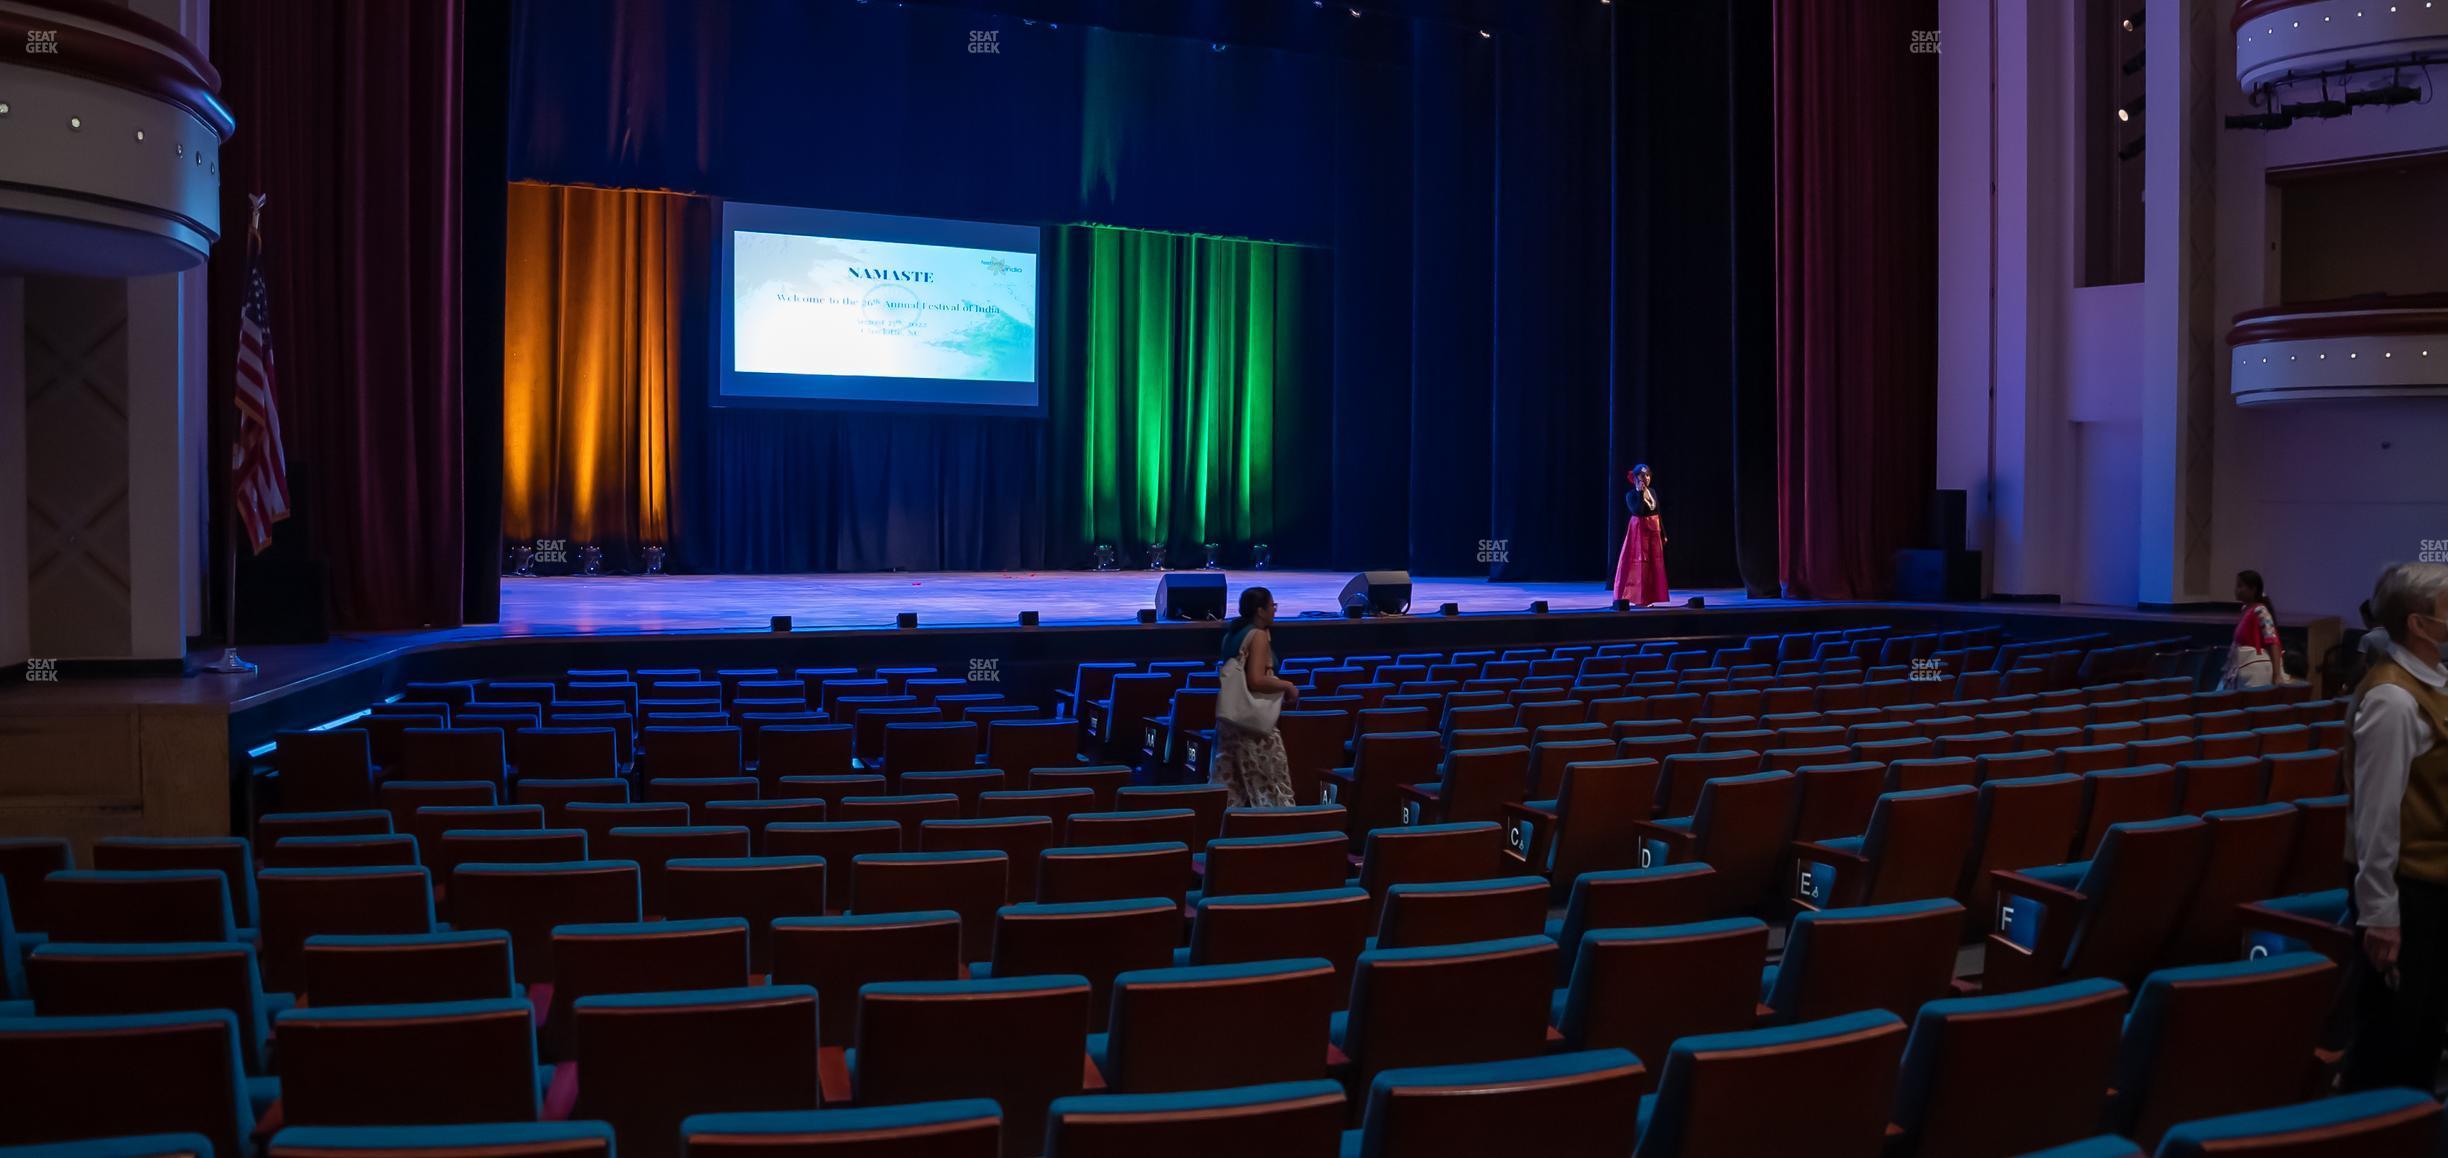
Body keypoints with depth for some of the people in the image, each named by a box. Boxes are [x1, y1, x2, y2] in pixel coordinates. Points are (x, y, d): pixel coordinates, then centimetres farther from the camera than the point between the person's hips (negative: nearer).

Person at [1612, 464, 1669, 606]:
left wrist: (1663, 534, 14)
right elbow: (1638, 511, -26)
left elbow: (1658, 514, 14)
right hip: (1639, 531, -7)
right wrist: (1640, 493, -23)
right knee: (1639, 563, -6)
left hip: (1654, 531, 7)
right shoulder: (1631, 495, -9)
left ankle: (1648, 598, 14)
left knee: (1654, 563, 7)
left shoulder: (1653, 492, 10)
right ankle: (1637, 598, 0)